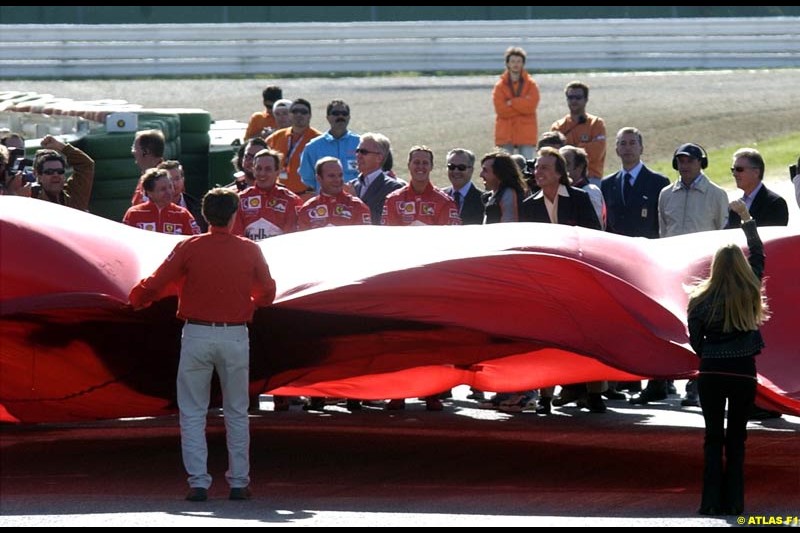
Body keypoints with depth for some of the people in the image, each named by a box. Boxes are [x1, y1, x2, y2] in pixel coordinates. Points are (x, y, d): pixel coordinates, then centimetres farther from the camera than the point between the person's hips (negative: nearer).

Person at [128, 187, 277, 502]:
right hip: (236, 337, 1)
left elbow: (156, 284, -5)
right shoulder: (250, 251, 0)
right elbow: (267, 293, 10)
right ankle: (239, 482, 12)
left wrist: (136, 300, 15)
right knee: (237, 413, 13)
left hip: (197, 335, -1)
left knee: (193, 414, 5)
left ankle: (198, 482, -2)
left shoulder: (189, 248, -5)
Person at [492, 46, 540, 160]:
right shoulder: (500, 86, 4)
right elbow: (501, 110, -9)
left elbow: (530, 106, -10)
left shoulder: (531, 85, 5)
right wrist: (521, 104, -9)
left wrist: (511, 103, -9)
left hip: (526, 134, 0)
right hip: (505, 135, 0)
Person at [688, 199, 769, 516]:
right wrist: (747, 219, 19)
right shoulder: (750, 294, -4)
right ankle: (732, 502, 4)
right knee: (736, 438, 7)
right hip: (743, 371, 0)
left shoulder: (701, 300, -6)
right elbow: (758, 253, 11)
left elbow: (695, 342, 3)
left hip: (711, 371, 0)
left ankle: (712, 502, 1)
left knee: (713, 437, 6)